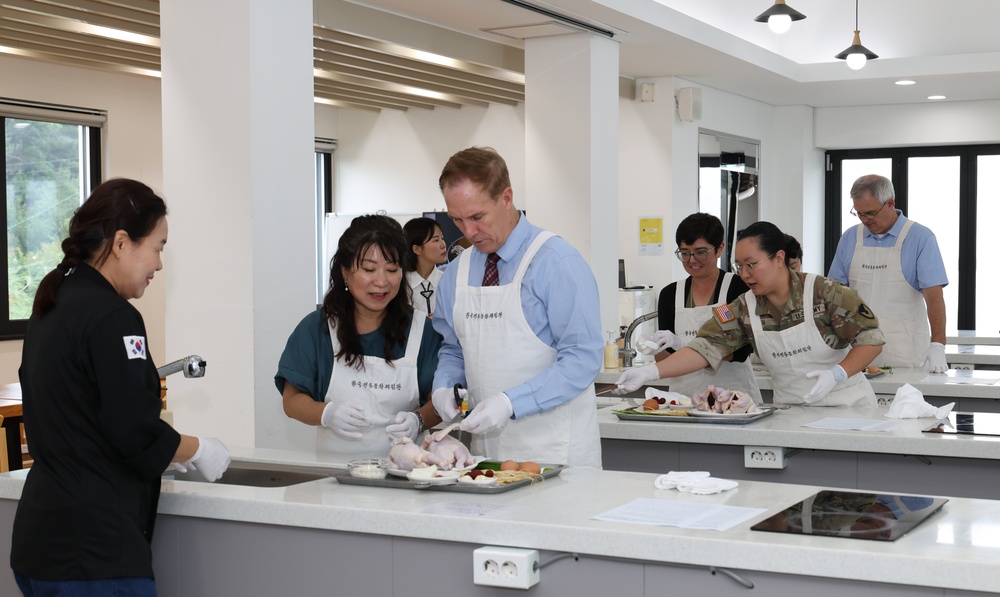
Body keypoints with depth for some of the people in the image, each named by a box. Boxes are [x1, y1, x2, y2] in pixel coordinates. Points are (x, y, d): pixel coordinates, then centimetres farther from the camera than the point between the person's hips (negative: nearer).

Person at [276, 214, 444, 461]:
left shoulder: (422, 330, 5)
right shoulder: (316, 328, 5)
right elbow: (292, 400, 5)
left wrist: (418, 420, -16)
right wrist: (326, 414, -15)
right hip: (335, 466, 0)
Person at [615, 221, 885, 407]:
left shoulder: (825, 293, -12)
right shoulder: (744, 309, -2)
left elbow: (871, 339, -9)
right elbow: (705, 348, -11)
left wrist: (837, 374, -25)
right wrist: (650, 372, -24)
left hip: (847, 405, -3)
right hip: (791, 411, 3)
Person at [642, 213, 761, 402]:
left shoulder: (738, 287, 1)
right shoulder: (669, 294, 10)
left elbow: (740, 351, -10)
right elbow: (665, 361, 11)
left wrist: (684, 344, -19)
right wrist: (658, 349, -10)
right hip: (684, 396, 4)